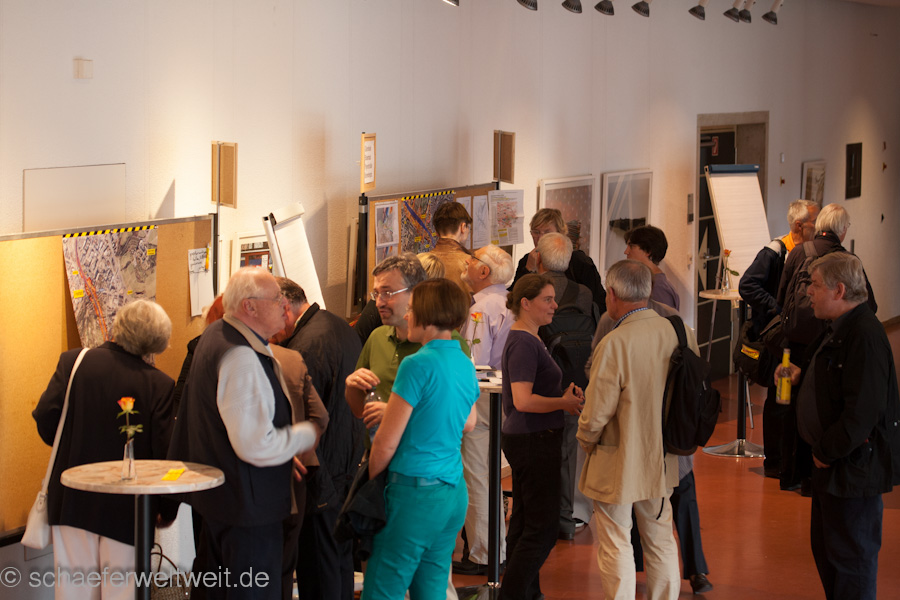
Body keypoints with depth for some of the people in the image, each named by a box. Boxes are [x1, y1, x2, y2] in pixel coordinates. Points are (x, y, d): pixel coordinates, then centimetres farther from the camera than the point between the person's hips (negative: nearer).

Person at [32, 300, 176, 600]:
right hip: (127, 507, -2)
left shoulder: (72, 361, -7)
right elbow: (165, 451, -11)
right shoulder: (159, 384, -12)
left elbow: (45, 417, -10)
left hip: (72, 501, 2)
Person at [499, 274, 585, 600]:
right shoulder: (524, 343, -19)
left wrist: (565, 395, 7)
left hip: (530, 441, 11)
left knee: (524, 523, 15)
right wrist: (564, 403, -14)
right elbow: (523, 400, -26)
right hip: (533, 441, -11)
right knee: (542, 527, -6)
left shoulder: (527, 338, 14)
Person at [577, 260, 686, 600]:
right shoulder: (679, 333, -5)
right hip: (660, 459, 6)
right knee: (661, 541, 19)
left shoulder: (614, 344, -24)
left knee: (616, 549, 5)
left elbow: (597, 412, -19)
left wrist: (585, 440, 2)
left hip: (618, 465, -6)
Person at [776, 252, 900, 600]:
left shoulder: (865, 336, -25)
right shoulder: (838, 329, 10)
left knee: (851, 558, 1)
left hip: (854, 467, -11)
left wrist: (827, 452, -19)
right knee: (824, 548, 21)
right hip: (831, 463, 11)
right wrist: (801, 375, 10)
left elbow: (862, 411, -29)